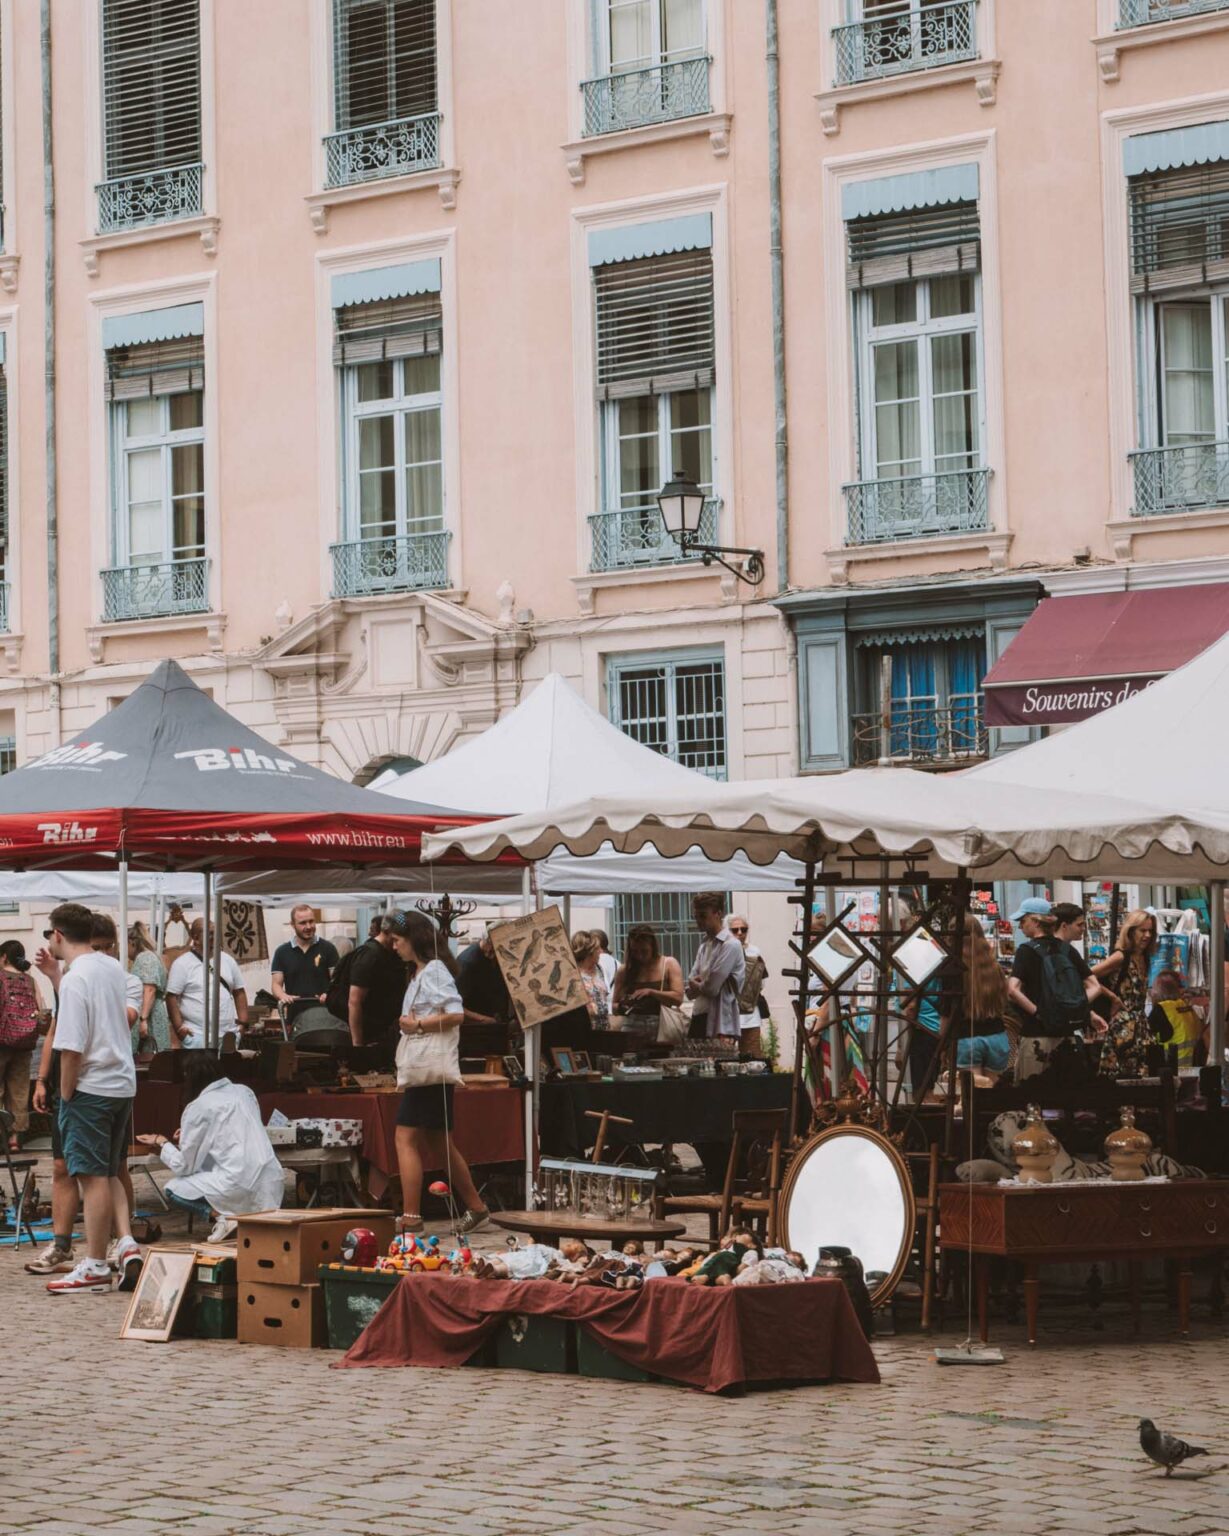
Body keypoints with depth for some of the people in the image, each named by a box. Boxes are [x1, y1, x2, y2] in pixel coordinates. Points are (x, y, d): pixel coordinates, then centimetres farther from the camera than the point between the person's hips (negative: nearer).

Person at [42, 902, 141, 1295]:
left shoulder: (74, 981, -17)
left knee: (93, 1176, -2)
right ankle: (126, 1242, 4)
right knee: (108, 1173, 17)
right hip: (123, 1082, 8)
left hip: (91, 1086, -8)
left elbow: (71, 1048, -22)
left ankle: (95, 1266, 3)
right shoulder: (113, 968, 8)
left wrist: (66, 1094, -9)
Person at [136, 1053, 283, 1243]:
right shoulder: (244, 1092, 16)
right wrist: (188, 1136, 34)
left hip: (242, 1189, -7)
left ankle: (221, 1215, -9)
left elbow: (184, 1166, 2)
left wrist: (162, 1144, 21)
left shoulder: (198, 1107, -2)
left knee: (173, 1188, 11)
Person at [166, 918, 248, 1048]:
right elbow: (172, 997, -5)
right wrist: (178, 1027, -11)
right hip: (196, 1036, -5)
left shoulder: (227, 960, 13)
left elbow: (239, 992, 18)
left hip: (228, 1033, 5)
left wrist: (243, 1022, 8)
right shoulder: (182, 963, -2)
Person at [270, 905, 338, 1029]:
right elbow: (276, 984, 7)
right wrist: (283, 996, -16)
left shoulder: (327, 949, 5)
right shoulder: (282, 952, 9)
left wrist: (329, 994, -20)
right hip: (295, 1017, 1)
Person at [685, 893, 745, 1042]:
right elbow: (690, 990, 14)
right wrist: (700, 985, -7)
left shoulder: (730, 945, -11)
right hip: (700, 1018, 8)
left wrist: (696, 986, 4)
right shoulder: (705, 944, 16)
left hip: (720, 1024, -8)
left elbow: (712, 987, -15)